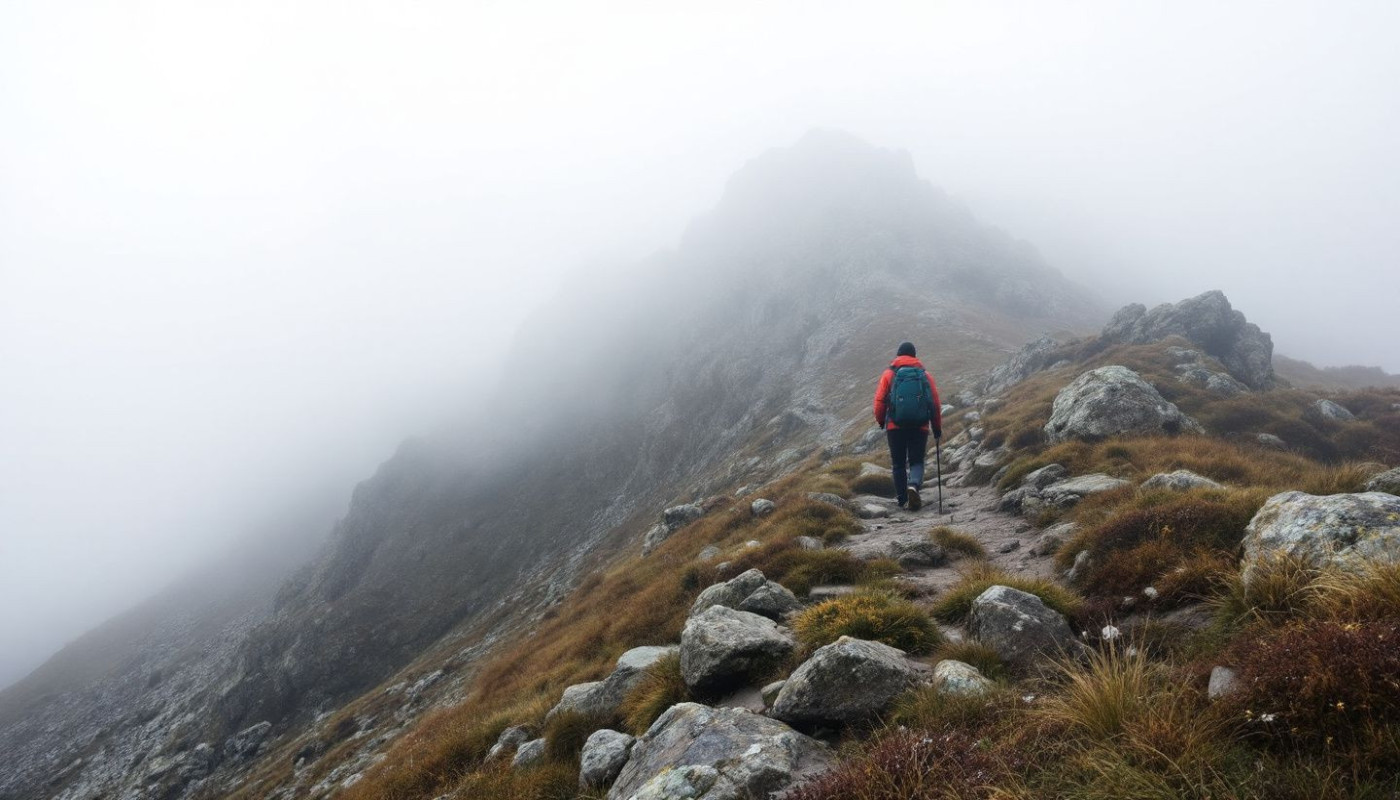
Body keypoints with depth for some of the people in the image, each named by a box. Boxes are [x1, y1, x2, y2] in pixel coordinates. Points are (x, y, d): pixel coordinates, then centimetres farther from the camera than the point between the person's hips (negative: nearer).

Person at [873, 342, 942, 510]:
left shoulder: (889, 374, 2)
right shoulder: (925, 375, 6)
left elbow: (879, 400, -2)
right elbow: (935, 404, 6)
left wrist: (881, 421, 13)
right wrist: (937, 429, 14)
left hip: (895, 426, -1)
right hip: (920, 427, 1)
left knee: (899, 464, 12)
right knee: (917, 462, 9)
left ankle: (902, 499, 12)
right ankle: (914, 485, -20)